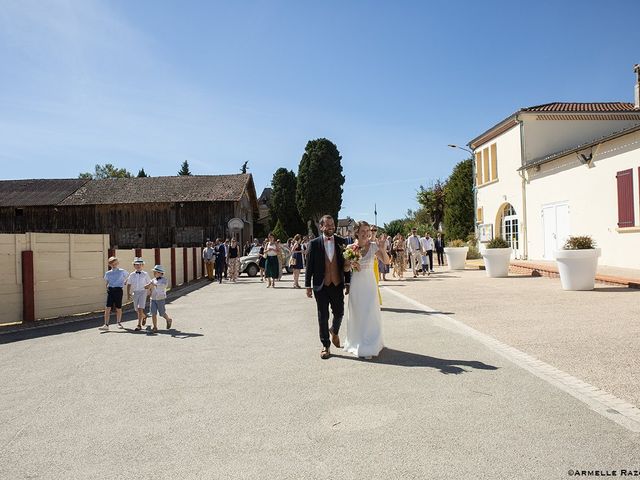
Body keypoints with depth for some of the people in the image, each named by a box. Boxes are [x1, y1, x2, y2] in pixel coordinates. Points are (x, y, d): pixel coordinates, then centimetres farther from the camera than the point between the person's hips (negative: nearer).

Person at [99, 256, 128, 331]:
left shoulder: (122, 271, 4)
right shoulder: (108, 273, 11)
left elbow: (127, 276, 22)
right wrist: (107, 286, 10)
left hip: (118, 290, -2)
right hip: (110, 290, 2)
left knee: (118, 308, 4)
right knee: (108, 308, -7)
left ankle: (119, 322, 24)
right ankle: (106, 325, -7)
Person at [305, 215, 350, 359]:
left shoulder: (341, 242, 4)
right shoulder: (314, 243, -1)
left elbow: (346, 263, 6)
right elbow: (309, 265, 0)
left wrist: (347, 283, 4)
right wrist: (308, 286, -2)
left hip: (337, 284, 2)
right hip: (321, 286, -1)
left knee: (339, 313, 8)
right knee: (323, 316, 5)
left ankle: (334, 331, 41)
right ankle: (326, 346, 18)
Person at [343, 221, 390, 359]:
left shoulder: (373, 246, -6)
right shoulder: (351, 247, -3)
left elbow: (386, 261, -9)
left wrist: (382, 248, -24)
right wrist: (351, 265, -15)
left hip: (369, 283, -1)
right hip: (356, 284, 1)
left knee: (370, 314, 1)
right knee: (356, 314, 10)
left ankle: (369, 346, 13)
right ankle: (357, 343, 26)